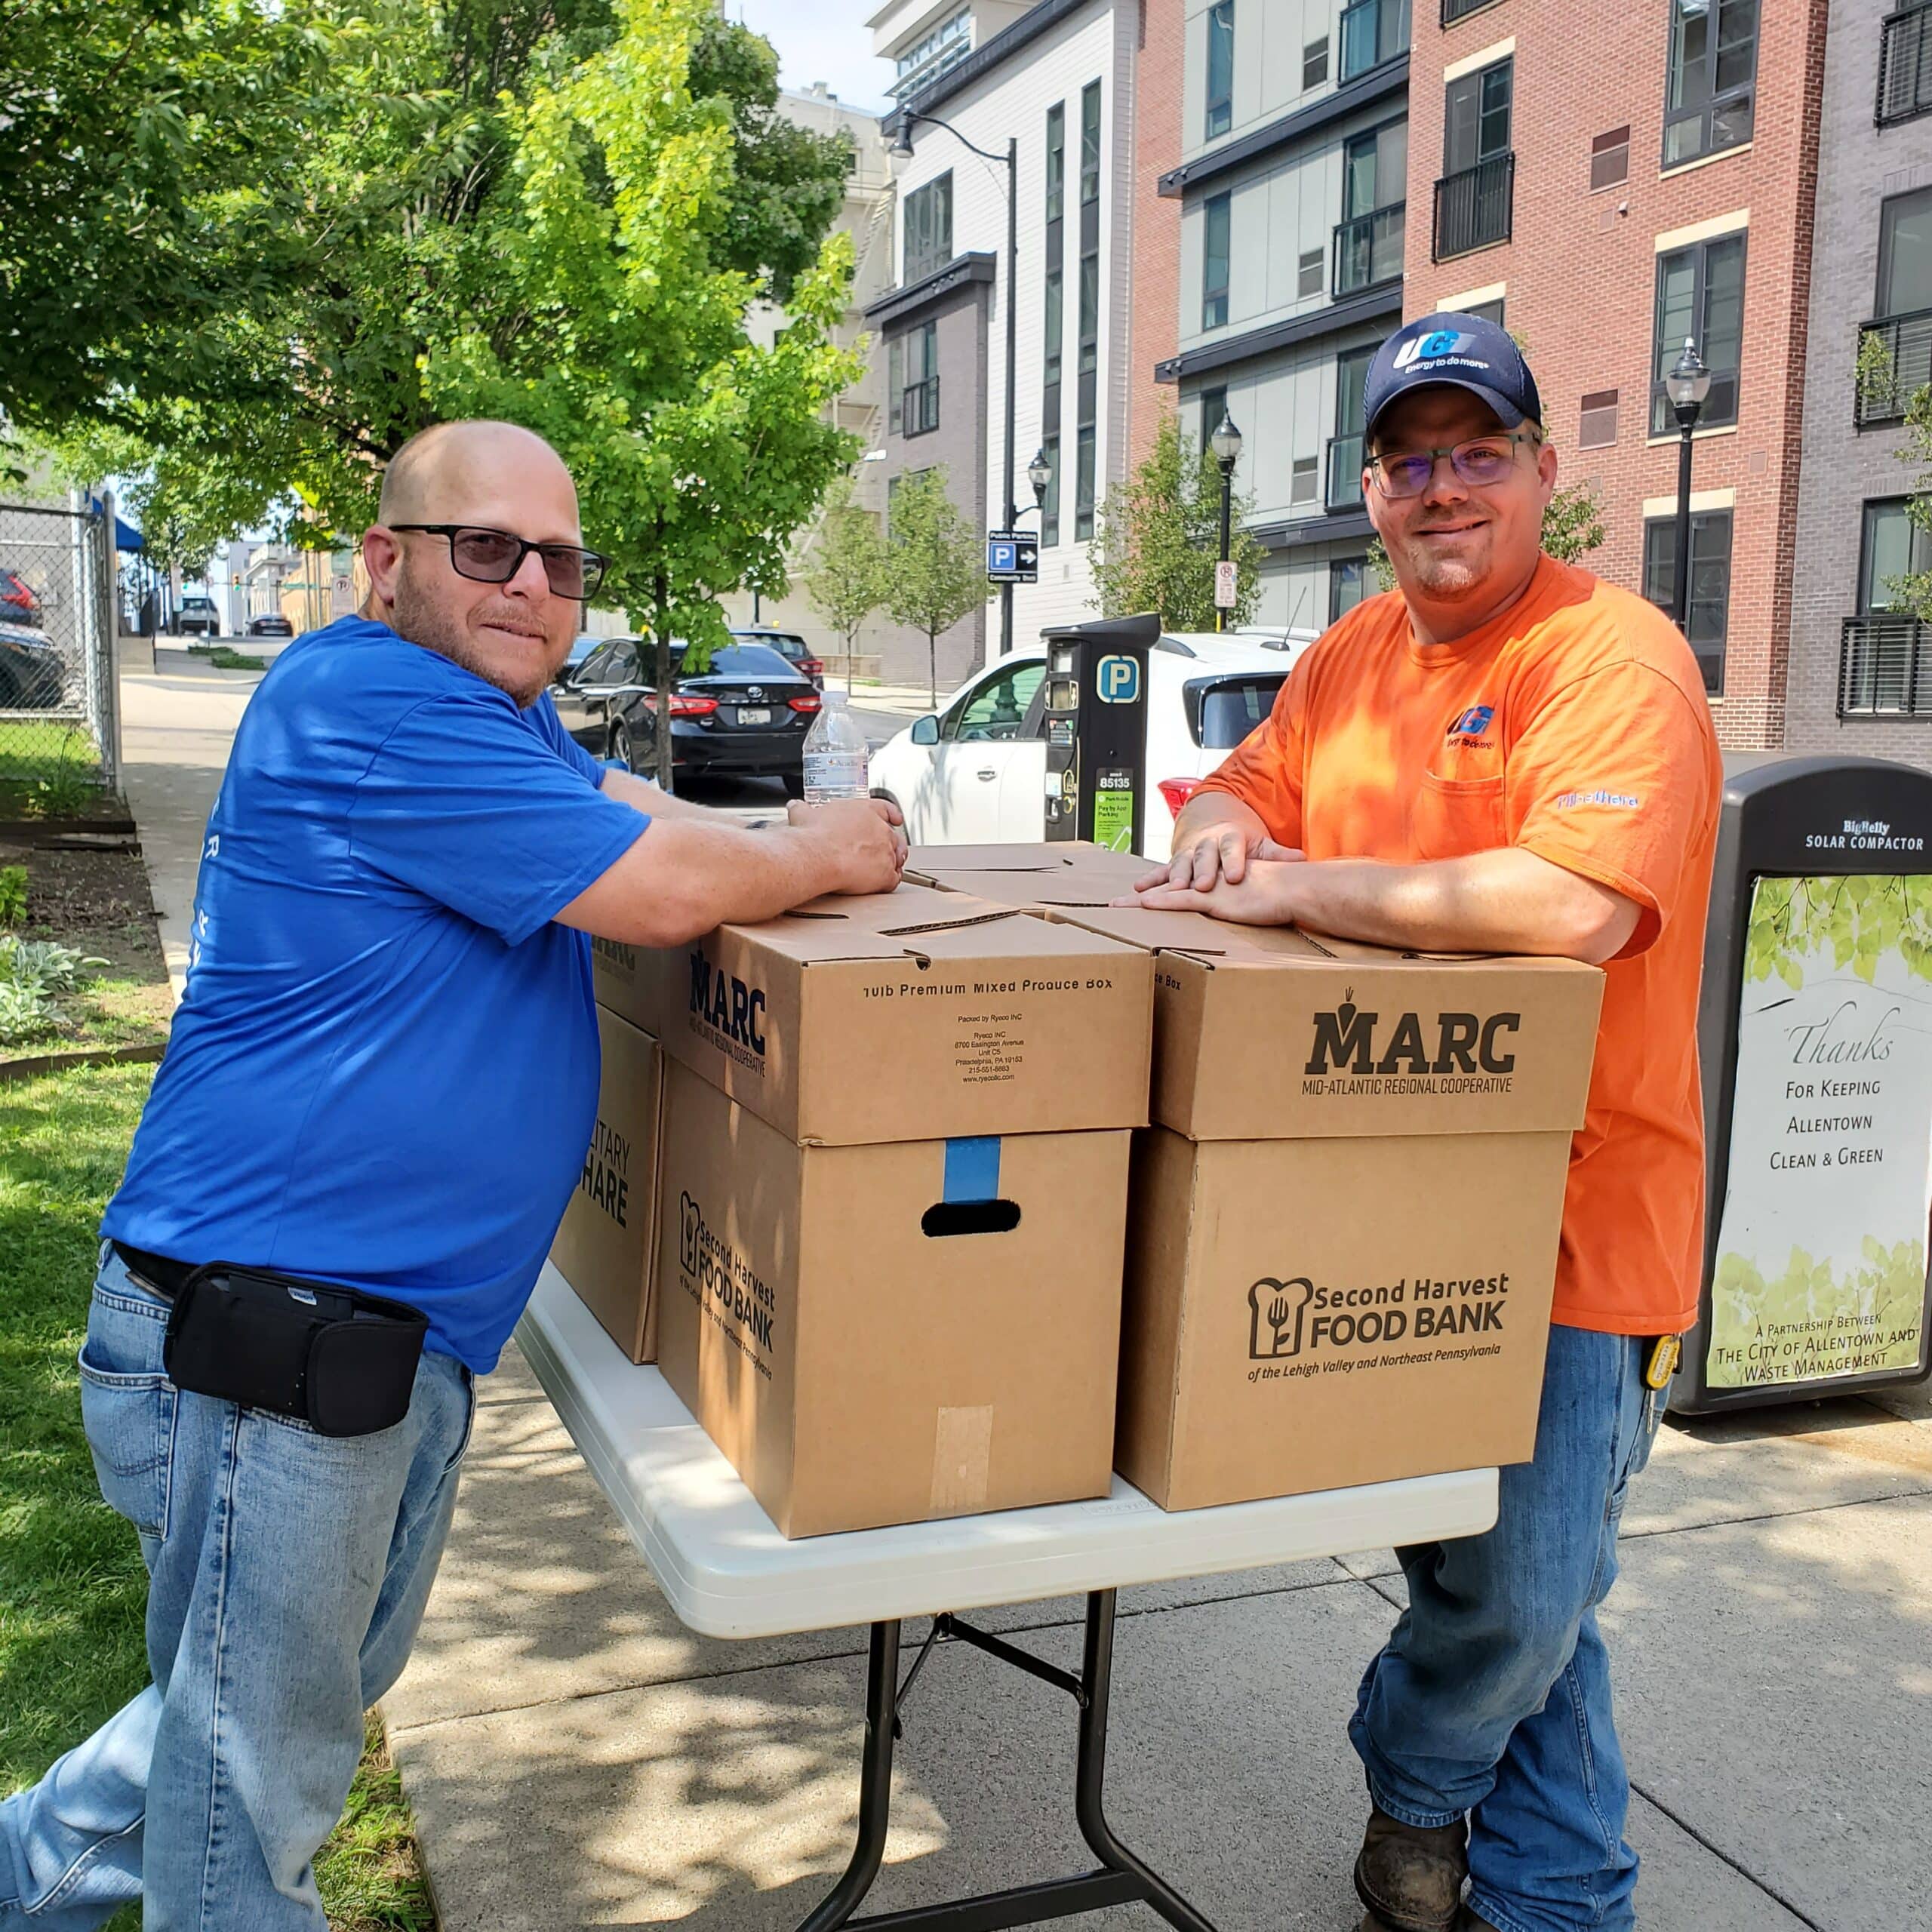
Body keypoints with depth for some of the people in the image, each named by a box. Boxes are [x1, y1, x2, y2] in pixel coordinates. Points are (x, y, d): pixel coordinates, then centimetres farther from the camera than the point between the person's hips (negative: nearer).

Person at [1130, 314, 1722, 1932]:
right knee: (1470, 1576, 18)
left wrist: (1301, 888, -24)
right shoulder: (1356, 652, 10)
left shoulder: (1616, 658, -15)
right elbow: (1255, 785, 21)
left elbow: (1577, 903, -30)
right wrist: (1223, 828, -5)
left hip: (1564, 1217, -6)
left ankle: (1411, 1780, 35)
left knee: (1525, 1601, 2)